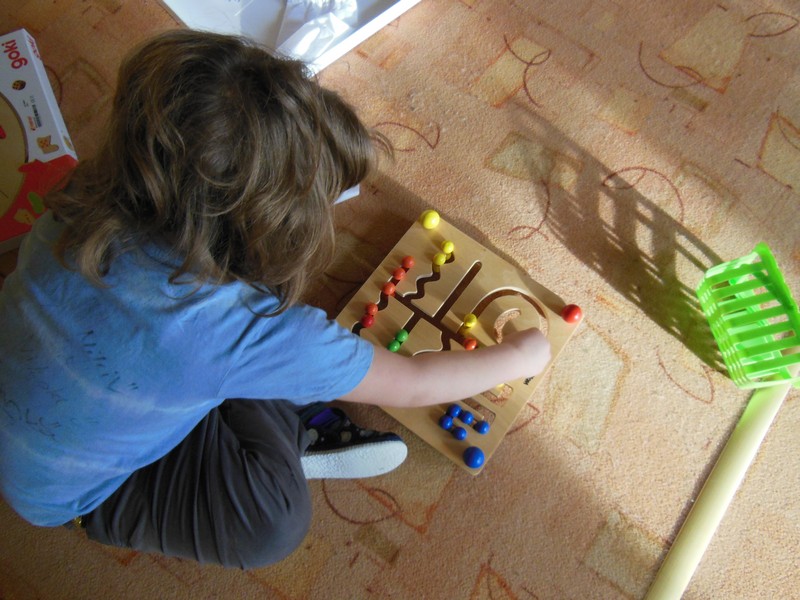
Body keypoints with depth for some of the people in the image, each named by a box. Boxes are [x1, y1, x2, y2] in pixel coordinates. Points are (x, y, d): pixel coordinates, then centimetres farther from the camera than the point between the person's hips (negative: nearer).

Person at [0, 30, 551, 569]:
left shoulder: (95, 191, -25)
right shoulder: (242, 331, -42)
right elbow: (414, 386, -27)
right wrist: (519, 356, -10)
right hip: (72, 491, -5)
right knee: (273, 522, -18)